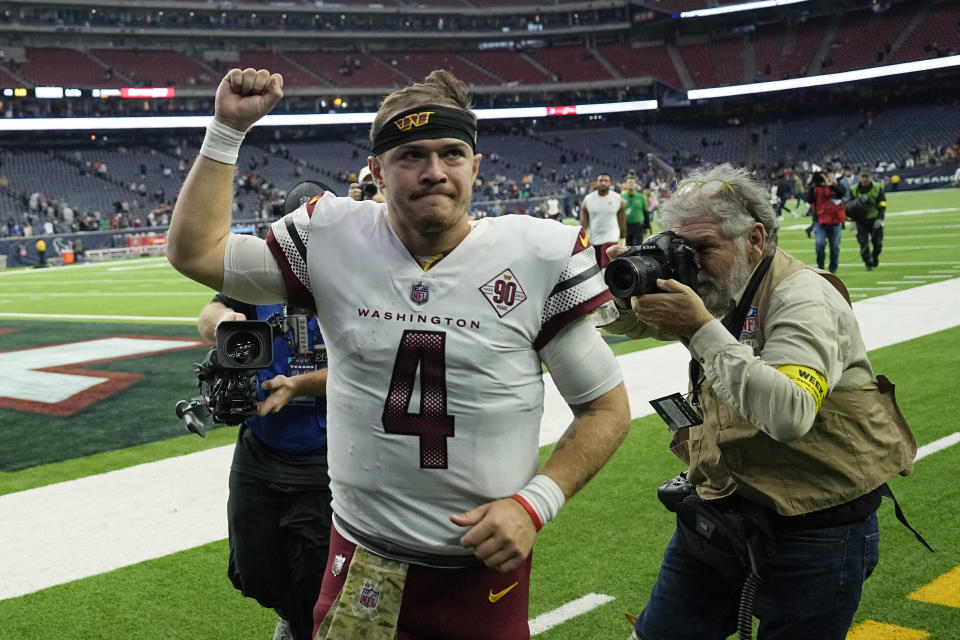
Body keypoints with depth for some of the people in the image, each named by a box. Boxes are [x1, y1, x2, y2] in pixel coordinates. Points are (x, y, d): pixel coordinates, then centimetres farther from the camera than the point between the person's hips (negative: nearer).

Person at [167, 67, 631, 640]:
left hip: (487, 564, -1)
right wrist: (228, 128, -4)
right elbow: (195, 251, 0)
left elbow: (607, 408, -2)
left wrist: (536, 502, -14)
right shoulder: (335, 238, -4)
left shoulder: (540, 256, -9)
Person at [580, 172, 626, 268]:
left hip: (610, 239, -3)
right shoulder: (587, 200, -2)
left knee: (607, 267, -18)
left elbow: (622, 224, 3)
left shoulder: (619, 200, -3)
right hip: (593, 239, 3)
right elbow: (583, 224, 0)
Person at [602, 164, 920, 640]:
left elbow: (790, 415, -35)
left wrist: (701, 329, -33)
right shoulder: (716, 291, 4)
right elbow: (624, 324, 16)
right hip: (717, 511, 7)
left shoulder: (802, 297, -19)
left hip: (813, 529, -7)